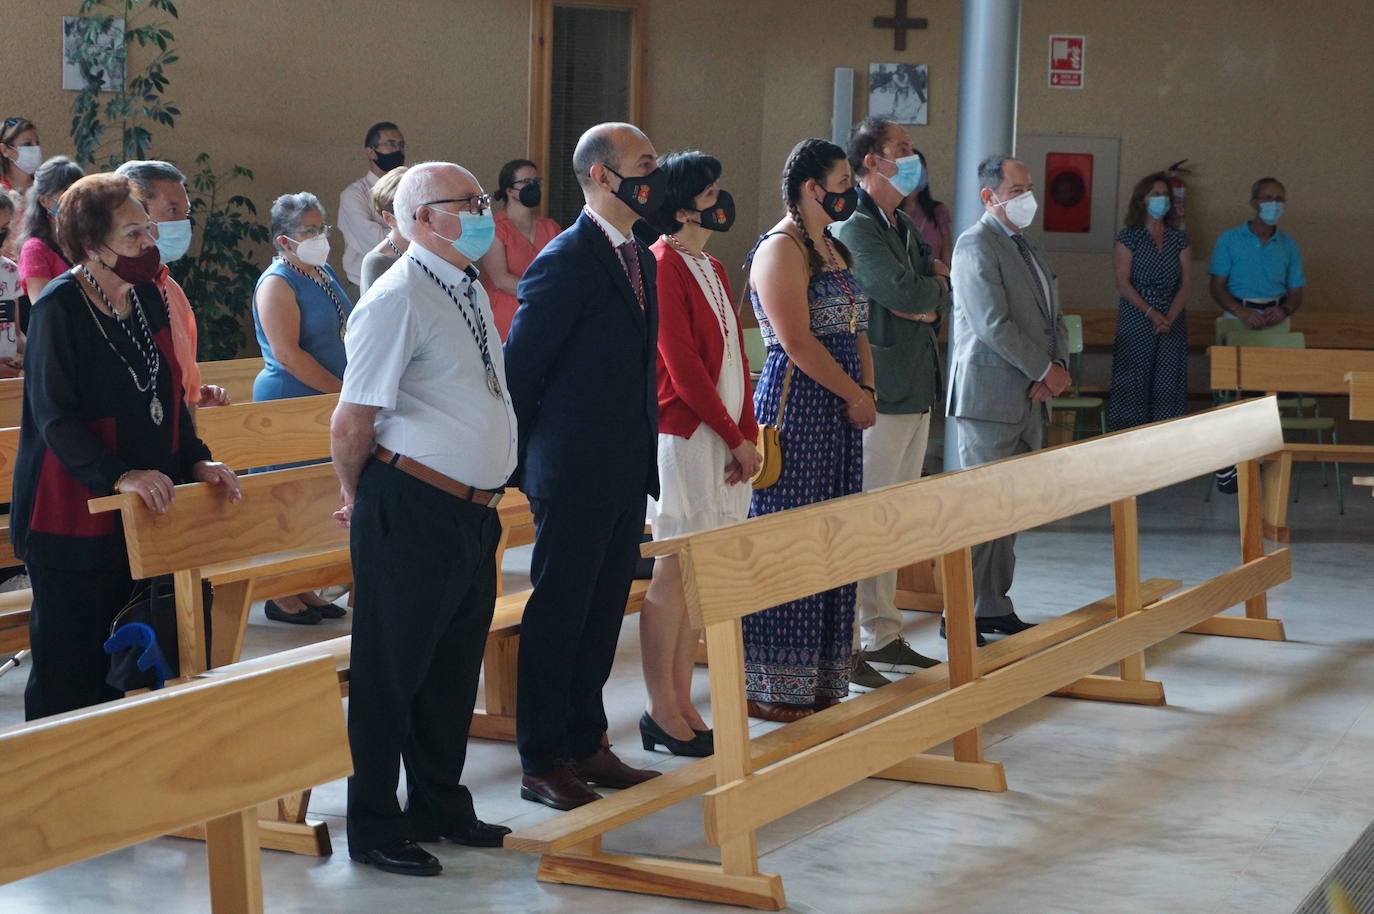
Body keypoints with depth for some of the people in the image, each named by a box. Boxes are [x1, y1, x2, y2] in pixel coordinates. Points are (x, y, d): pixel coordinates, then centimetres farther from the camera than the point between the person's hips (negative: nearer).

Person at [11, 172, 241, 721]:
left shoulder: (146, 297, 8)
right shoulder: (60, 309, -13)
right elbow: (55, 417, -18)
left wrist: (196, 461, 3)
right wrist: (118, 476, -28)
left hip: (142, 508, 7)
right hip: (72, 515, -7)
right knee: (71, 661, -1)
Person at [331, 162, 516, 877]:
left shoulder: (471, 290, 13)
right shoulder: (397, 300, -16)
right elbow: (353, 421, -14)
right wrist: (358, 497, 0)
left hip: (474, 511, 9)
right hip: (413, 514, -9)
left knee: (455, 665, 18)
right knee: (392, 669, 3)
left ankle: (440, 806, 33)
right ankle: (374, 827, 15)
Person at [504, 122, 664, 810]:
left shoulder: (639, 260, 12)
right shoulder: (564, 262, -15)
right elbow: (518, 369, -13)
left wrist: (645, 461, 15)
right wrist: (523, 464, -8)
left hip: (626, 475, 8)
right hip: (574, 475, -8)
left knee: (602, 613, 15)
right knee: (557, 616, 1)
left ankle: (585, 745, 26)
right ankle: (542, 763, 10)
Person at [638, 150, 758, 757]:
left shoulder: (711, 269, 16)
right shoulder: (662, 267, -12)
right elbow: (684, 367, -15)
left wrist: (748, 435, 4)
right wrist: (735, 439, -10)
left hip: (726, 441, 9)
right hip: (684, 435, -9)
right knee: (673, 571, -4)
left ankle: (682, 706, 16)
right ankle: (661, 713, 3)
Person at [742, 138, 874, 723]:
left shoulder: (833, 249, 18)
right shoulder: (780, 250, -11)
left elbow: (854, 329, 18)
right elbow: (798, 343, -17)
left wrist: (867, 392, 2)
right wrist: (855, 394, -10)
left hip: (839, 411, 9)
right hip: (795, 406, -9)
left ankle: (819, 683, 17)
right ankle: (770, 688, 2)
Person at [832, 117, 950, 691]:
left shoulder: (904, 228, 19)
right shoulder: (853, 228, -12)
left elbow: (940, 298, 15)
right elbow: (905, 292, -21)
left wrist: (923, 299, -7)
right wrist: (936, 280, 0)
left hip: (914, 393, 9)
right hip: (878, 394, -9)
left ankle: (883, 637, 21)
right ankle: (843, 649, -2)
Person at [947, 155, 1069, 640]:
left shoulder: (1028, 251, 19)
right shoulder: (976, 245, -10)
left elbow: (1053, 319, 19)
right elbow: (993, 324, -18)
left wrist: (1058, 368, -1)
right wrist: (1045, 370, -13)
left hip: (1028, 398, 9)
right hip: (990, 397, -9)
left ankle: (994, 608, 17)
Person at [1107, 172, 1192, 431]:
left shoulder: (1178, 239, 11)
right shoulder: (1129, 237, 1)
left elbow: (1187, 283, 5)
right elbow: (1123, 283, -6)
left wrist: (1170, 316, -11)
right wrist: (1151, 313, -15)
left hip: (1173, 322, 3)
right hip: (1136, 321, -3)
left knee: (1169, 387, 0)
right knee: (1133, 386, -4)